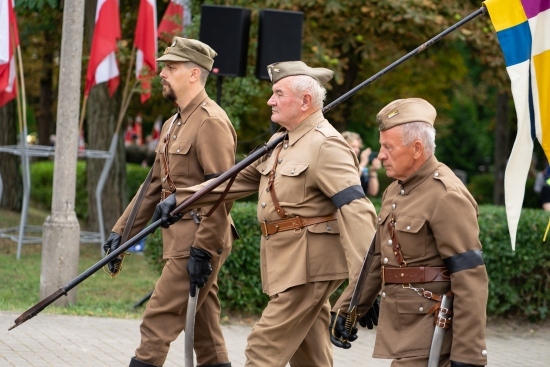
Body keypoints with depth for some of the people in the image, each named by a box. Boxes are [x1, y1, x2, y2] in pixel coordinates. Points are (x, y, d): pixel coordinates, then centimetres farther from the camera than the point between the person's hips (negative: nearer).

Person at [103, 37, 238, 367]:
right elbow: (154, 186, 21)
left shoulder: (212, 121, -13)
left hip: (198, 241, -10)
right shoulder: (174, 125, 18)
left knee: (158, 324, -10)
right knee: (206, 336, 11)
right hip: (181, 239, 10)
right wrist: (121, 232, 15)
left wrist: (203, 250, -22)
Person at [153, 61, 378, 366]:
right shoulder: (281, 143, 17)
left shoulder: (326, 145, -15)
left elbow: (355, 209, -23)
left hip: (307, 265, -10)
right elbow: (241, 179, 19)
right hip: (288, 264, 10)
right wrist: (182, 198, 11)